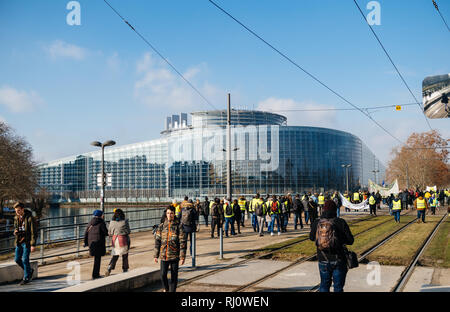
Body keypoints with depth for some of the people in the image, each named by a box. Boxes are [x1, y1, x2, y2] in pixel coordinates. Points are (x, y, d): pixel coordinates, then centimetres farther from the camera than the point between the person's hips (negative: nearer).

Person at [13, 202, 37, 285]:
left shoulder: (30, 218, -15)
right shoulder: (16, 218, 5)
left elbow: (34, 232, -14)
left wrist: (33, 245, -17)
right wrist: (15, 231, -6)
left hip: (27, 242, -7)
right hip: (19, 242, 7)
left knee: (25, 259, -5)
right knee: (17, 259, 6)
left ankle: (26, 278, 9)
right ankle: (29, 270, 28)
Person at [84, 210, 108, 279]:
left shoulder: (90, 223, 8)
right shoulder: (101, 223, -11)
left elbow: (86, 233, 8)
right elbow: (106, 233, -10)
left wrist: (86, 242, 13)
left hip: (91, 242, 6)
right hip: (99, 242, -6)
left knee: (96, 257, 19)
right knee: (97, 259, 0)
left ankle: (96, 274, 24)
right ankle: (95, 275, -1)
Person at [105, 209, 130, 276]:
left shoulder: (112, 222, 0)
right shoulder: (125, 222, -10)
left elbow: (109, 233, 5)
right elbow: (128, 232, -5)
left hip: (114, 240, 3)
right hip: (123, 240, -3)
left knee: (115, 256, 11)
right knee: (125, 255, 12)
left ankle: (109, 268, -7)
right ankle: (125, 270, 20)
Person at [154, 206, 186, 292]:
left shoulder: (178, 226, -3)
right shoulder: (161, 226, 5)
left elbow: (182, 242, -4)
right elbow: (157, 241, 9)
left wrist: (182, 257, -8)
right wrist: (156, 255, 7)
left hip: (175, 255, -1)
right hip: (164, 255, 1)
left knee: (174, 276, 4)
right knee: (163, 274, -5)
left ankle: (172, 290, 19)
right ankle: (166, 288, 21)